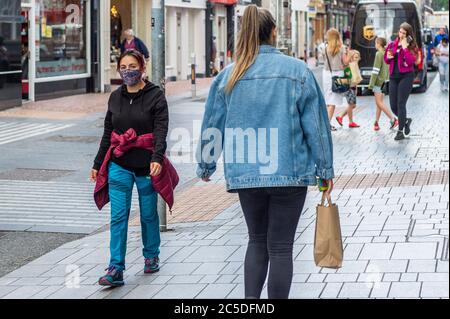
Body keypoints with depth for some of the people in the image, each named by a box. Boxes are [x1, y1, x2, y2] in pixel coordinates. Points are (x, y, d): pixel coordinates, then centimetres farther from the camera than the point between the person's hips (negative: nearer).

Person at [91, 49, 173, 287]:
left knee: (149, 214, 10)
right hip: (119, 165, 3)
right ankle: (116, 269, -5)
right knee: (118, 216, -4)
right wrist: (98, 164, 17)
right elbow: (107, 133, 16)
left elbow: (161, 130, -14)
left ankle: (151, 256, 32)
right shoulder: (115, 97, 9)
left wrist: (157, 158, -29)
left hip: (146, 165, -3)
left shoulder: (155, 96, -5)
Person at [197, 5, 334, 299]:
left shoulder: (228, 75, 2)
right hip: (290, 173, -3)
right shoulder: (297, 70, -4)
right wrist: (325, 169, 5)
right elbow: (316, 124, -3)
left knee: (257, 241, 18)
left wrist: (206, 166, 23)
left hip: (245, 174, 3)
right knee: (280, 247, 3)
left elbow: (212, 126, 8)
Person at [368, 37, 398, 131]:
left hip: (378, 80, -9)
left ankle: (393, 119, -12)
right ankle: (376, 123, 13)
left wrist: (371, 83, -15)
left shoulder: (379, 54, -14)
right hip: (384, 81, 9)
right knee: (379, 103, 10)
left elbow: (376, 70, -17)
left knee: (379, 102, -6)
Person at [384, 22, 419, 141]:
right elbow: (386, 60, 20)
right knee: (393, 106, 4)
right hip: (393, 76, 5)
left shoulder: (411, 46, -1)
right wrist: (388, 57, -2)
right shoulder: (392, 44, 10)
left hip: (406, 76, -5)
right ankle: (406, 120, 32)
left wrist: (405, 47, -16)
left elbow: (411, 61, -16)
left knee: (401, 104, -10)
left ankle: (400, 131, -4)